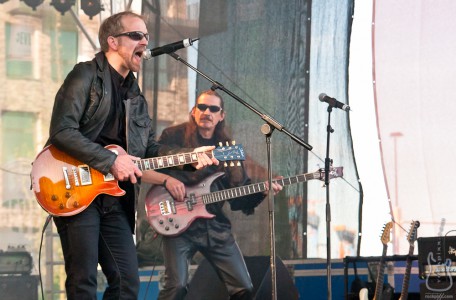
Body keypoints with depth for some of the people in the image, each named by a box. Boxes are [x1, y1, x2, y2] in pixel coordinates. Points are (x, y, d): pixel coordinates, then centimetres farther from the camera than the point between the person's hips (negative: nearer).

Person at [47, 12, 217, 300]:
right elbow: (61, 132, -16)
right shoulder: (86, 76, -5)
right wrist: (111, 160, -18)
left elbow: (150, 148, 19)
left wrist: (190, 156, 2)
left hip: (114, 198, 8)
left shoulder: (135, 95, 20)